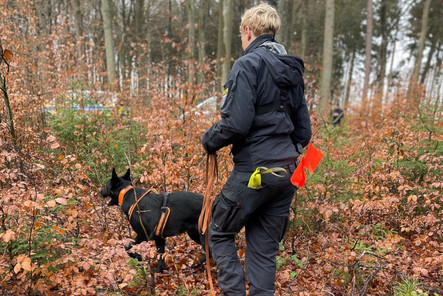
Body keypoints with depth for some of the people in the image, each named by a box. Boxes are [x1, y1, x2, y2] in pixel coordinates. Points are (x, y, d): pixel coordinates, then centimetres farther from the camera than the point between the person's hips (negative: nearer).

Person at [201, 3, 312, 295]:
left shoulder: (247, 65, -10)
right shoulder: (293, 69, 15)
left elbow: (236, 123, -19)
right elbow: (304, 131, 16)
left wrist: (209, 140, -1)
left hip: (254, 171, -7)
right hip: (287, 173, 8)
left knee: (220, 233, 14)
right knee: (265, 249, 14)